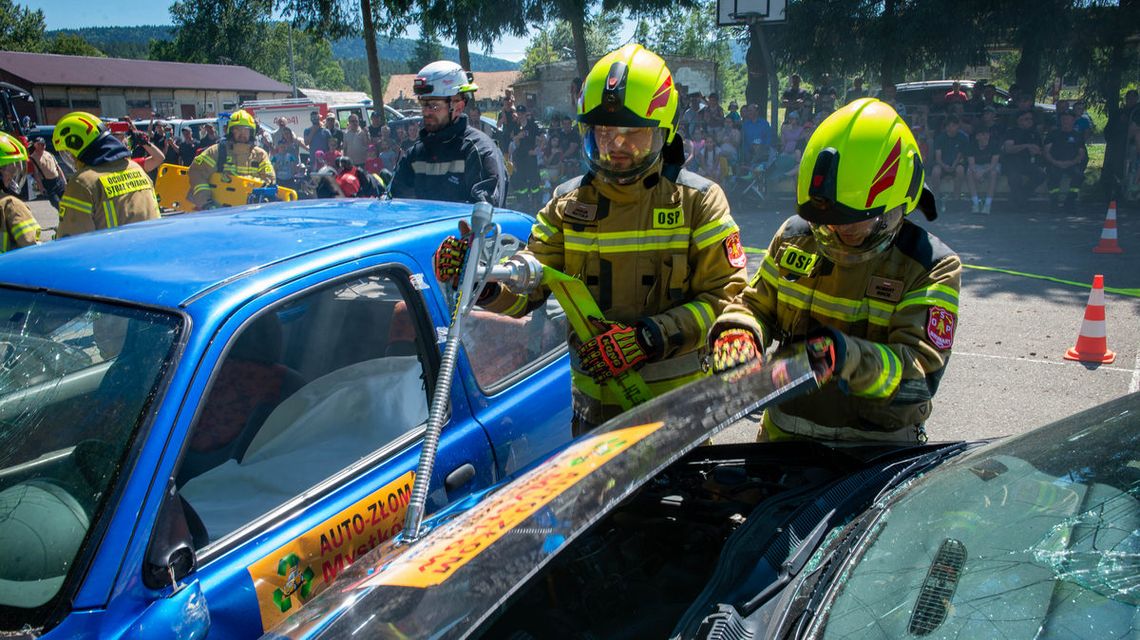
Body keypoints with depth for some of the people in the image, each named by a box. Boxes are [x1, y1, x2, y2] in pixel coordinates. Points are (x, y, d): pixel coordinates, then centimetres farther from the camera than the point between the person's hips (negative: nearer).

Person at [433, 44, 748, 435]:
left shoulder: (698, 201, -5)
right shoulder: (568, 204, 3)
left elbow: (726, 299, -12)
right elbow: (525, 291, -1)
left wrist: (648, 338, -23)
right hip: (596, 400, 3)